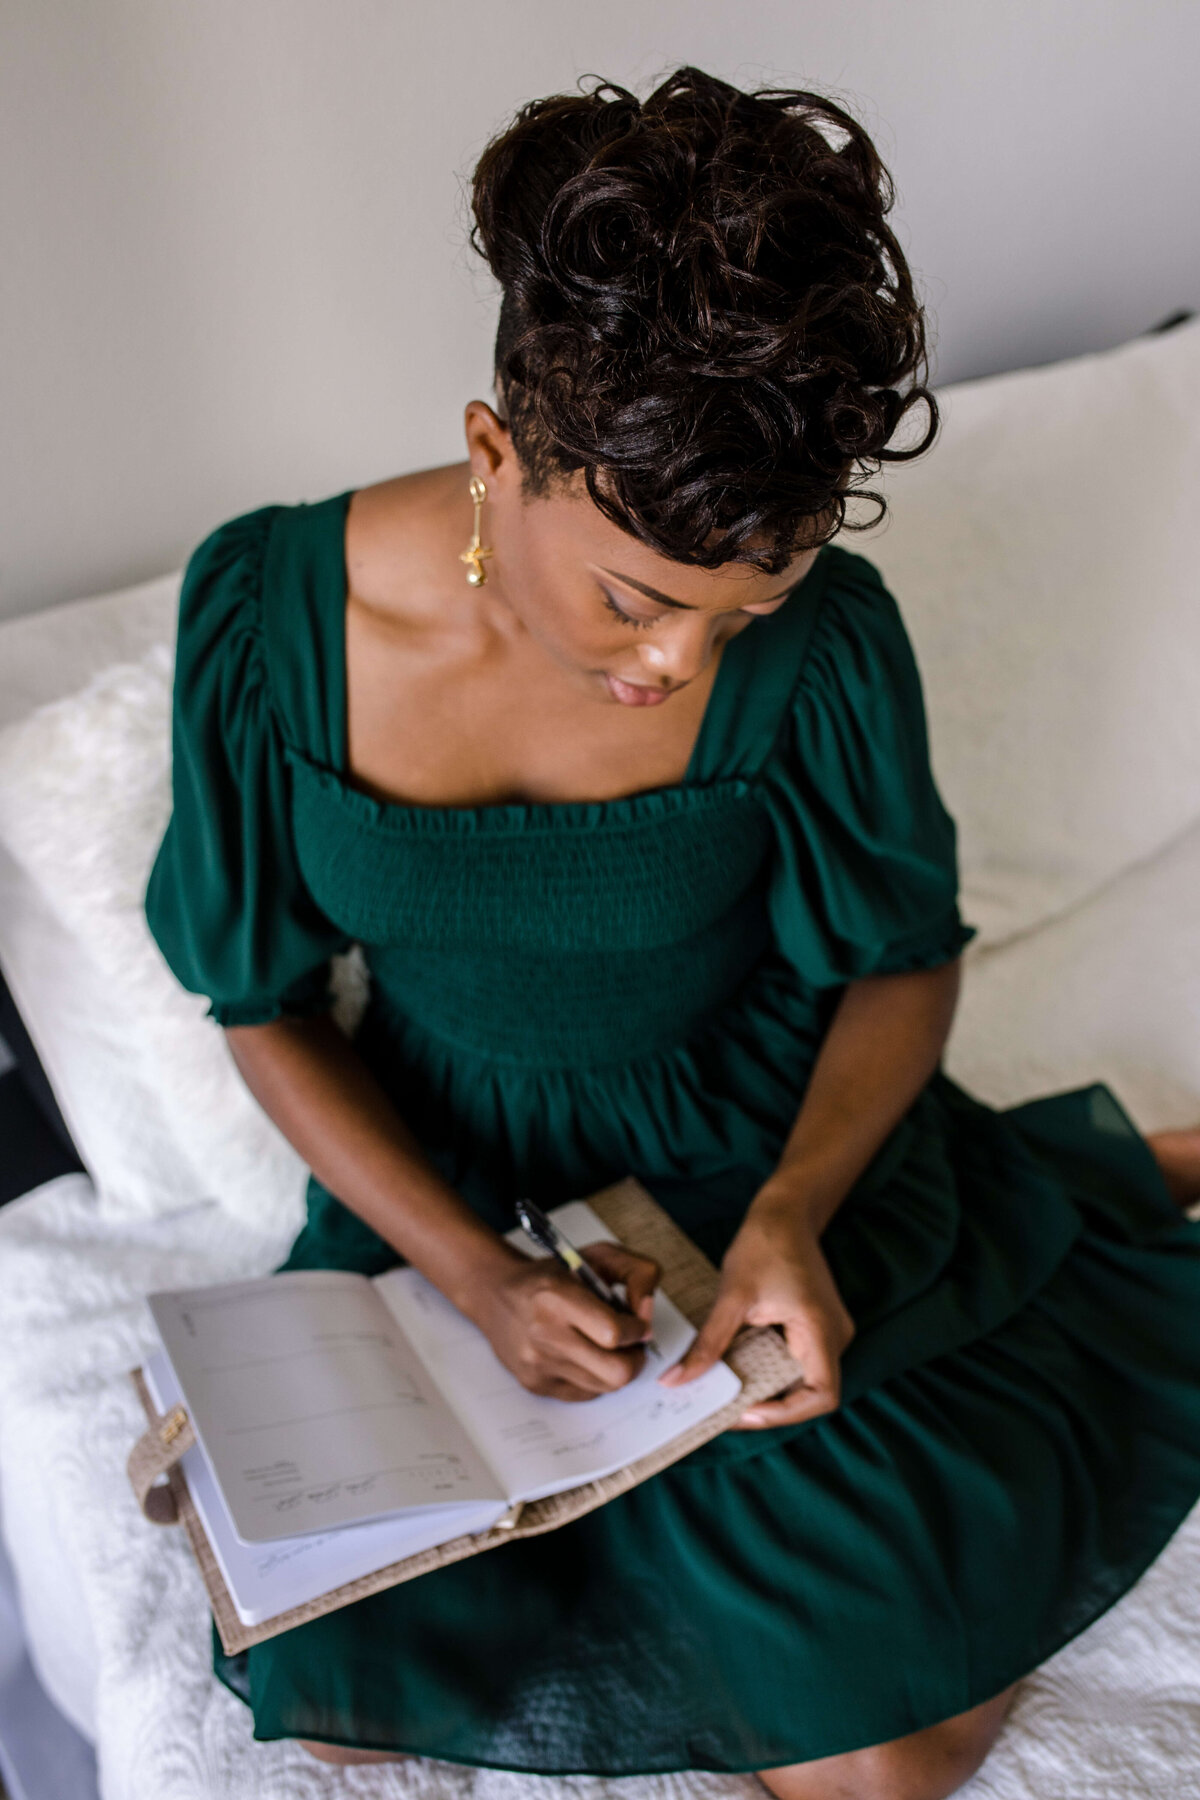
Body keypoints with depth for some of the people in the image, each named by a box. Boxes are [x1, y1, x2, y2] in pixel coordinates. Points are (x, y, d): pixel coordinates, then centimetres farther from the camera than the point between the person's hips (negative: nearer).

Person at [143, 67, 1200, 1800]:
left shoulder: (823, 640, -22)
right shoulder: (267, 608, -19)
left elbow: (902, 962, -5)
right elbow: (264, 1005, -8)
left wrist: (794, 1211, -24)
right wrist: (472, 1273, -20)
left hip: (763, 1150, -1)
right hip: (442, 1167, 2)